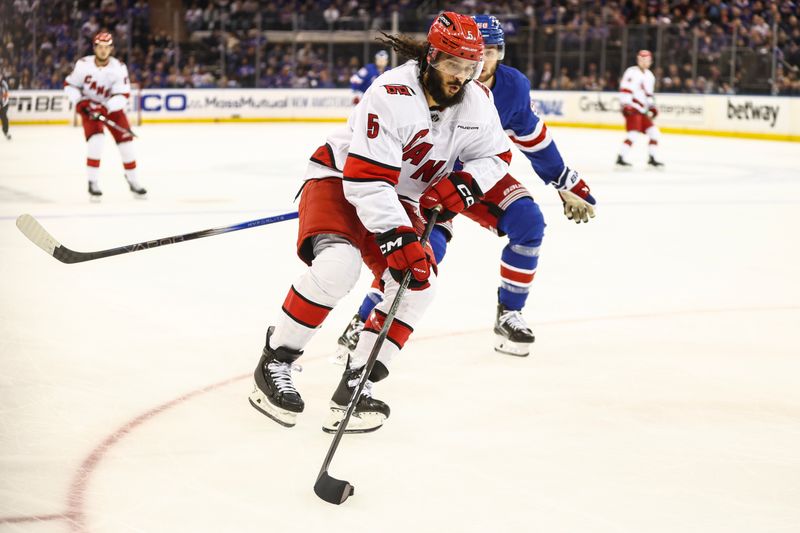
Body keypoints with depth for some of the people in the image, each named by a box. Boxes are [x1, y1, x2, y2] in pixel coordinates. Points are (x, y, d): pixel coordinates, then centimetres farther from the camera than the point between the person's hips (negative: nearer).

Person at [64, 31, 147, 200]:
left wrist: (105, 107, -35)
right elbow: (69, 85, -3)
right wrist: (79, 101, -18)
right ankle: (92, 182, -15)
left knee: (125, 139, -3)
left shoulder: (119, 67, -17)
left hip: (112, 108, 2)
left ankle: (133, 181, 16)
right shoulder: (84, 64, -15)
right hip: (89, 107, -2)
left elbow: (123, 95, -21)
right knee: (96, 139, -23)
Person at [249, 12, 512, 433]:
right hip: (338, 180, -7)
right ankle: (275, 363, -14)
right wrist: (396, 238, -37)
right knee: (337, 265, -32)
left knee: (418, 284, -14)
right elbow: (366, 178, -33)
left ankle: (355, 386, -7)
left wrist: (465, 183, -16)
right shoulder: (392, 95, -30)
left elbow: (494, 156, 5)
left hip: (400, 198, 7)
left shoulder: (476, 102, -8)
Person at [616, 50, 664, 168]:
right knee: (633, 134, -18)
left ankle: (652, 158, 15)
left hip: (642, 111, 9)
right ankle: (620, 158, -14)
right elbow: (624, 90, -17)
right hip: (632, 109, -9)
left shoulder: (649, 76, 19)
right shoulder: (632, 73, -9)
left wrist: (652, 106, 18)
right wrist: (626, 105, -26)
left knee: (654, 133, 6)